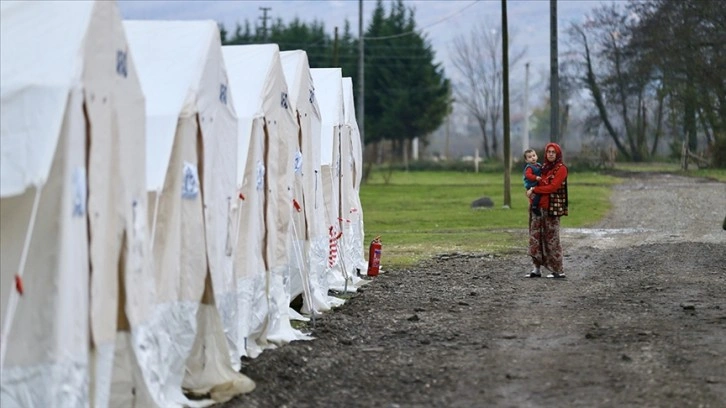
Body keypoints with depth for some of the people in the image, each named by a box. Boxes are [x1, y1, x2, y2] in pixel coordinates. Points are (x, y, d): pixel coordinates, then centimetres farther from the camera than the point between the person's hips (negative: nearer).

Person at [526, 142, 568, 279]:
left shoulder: (561, 169, -6)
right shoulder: (544, 168, 15)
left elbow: (553, 187, -15)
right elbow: (534, 181, 22)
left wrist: (535, 190, -10)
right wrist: (531, 191, -1)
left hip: (552, 207, -7)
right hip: (539, 206, 7)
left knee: (551, 238, -4)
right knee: (535, 236, 5)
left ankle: (558, 271, 1)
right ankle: (537, 268, 10)